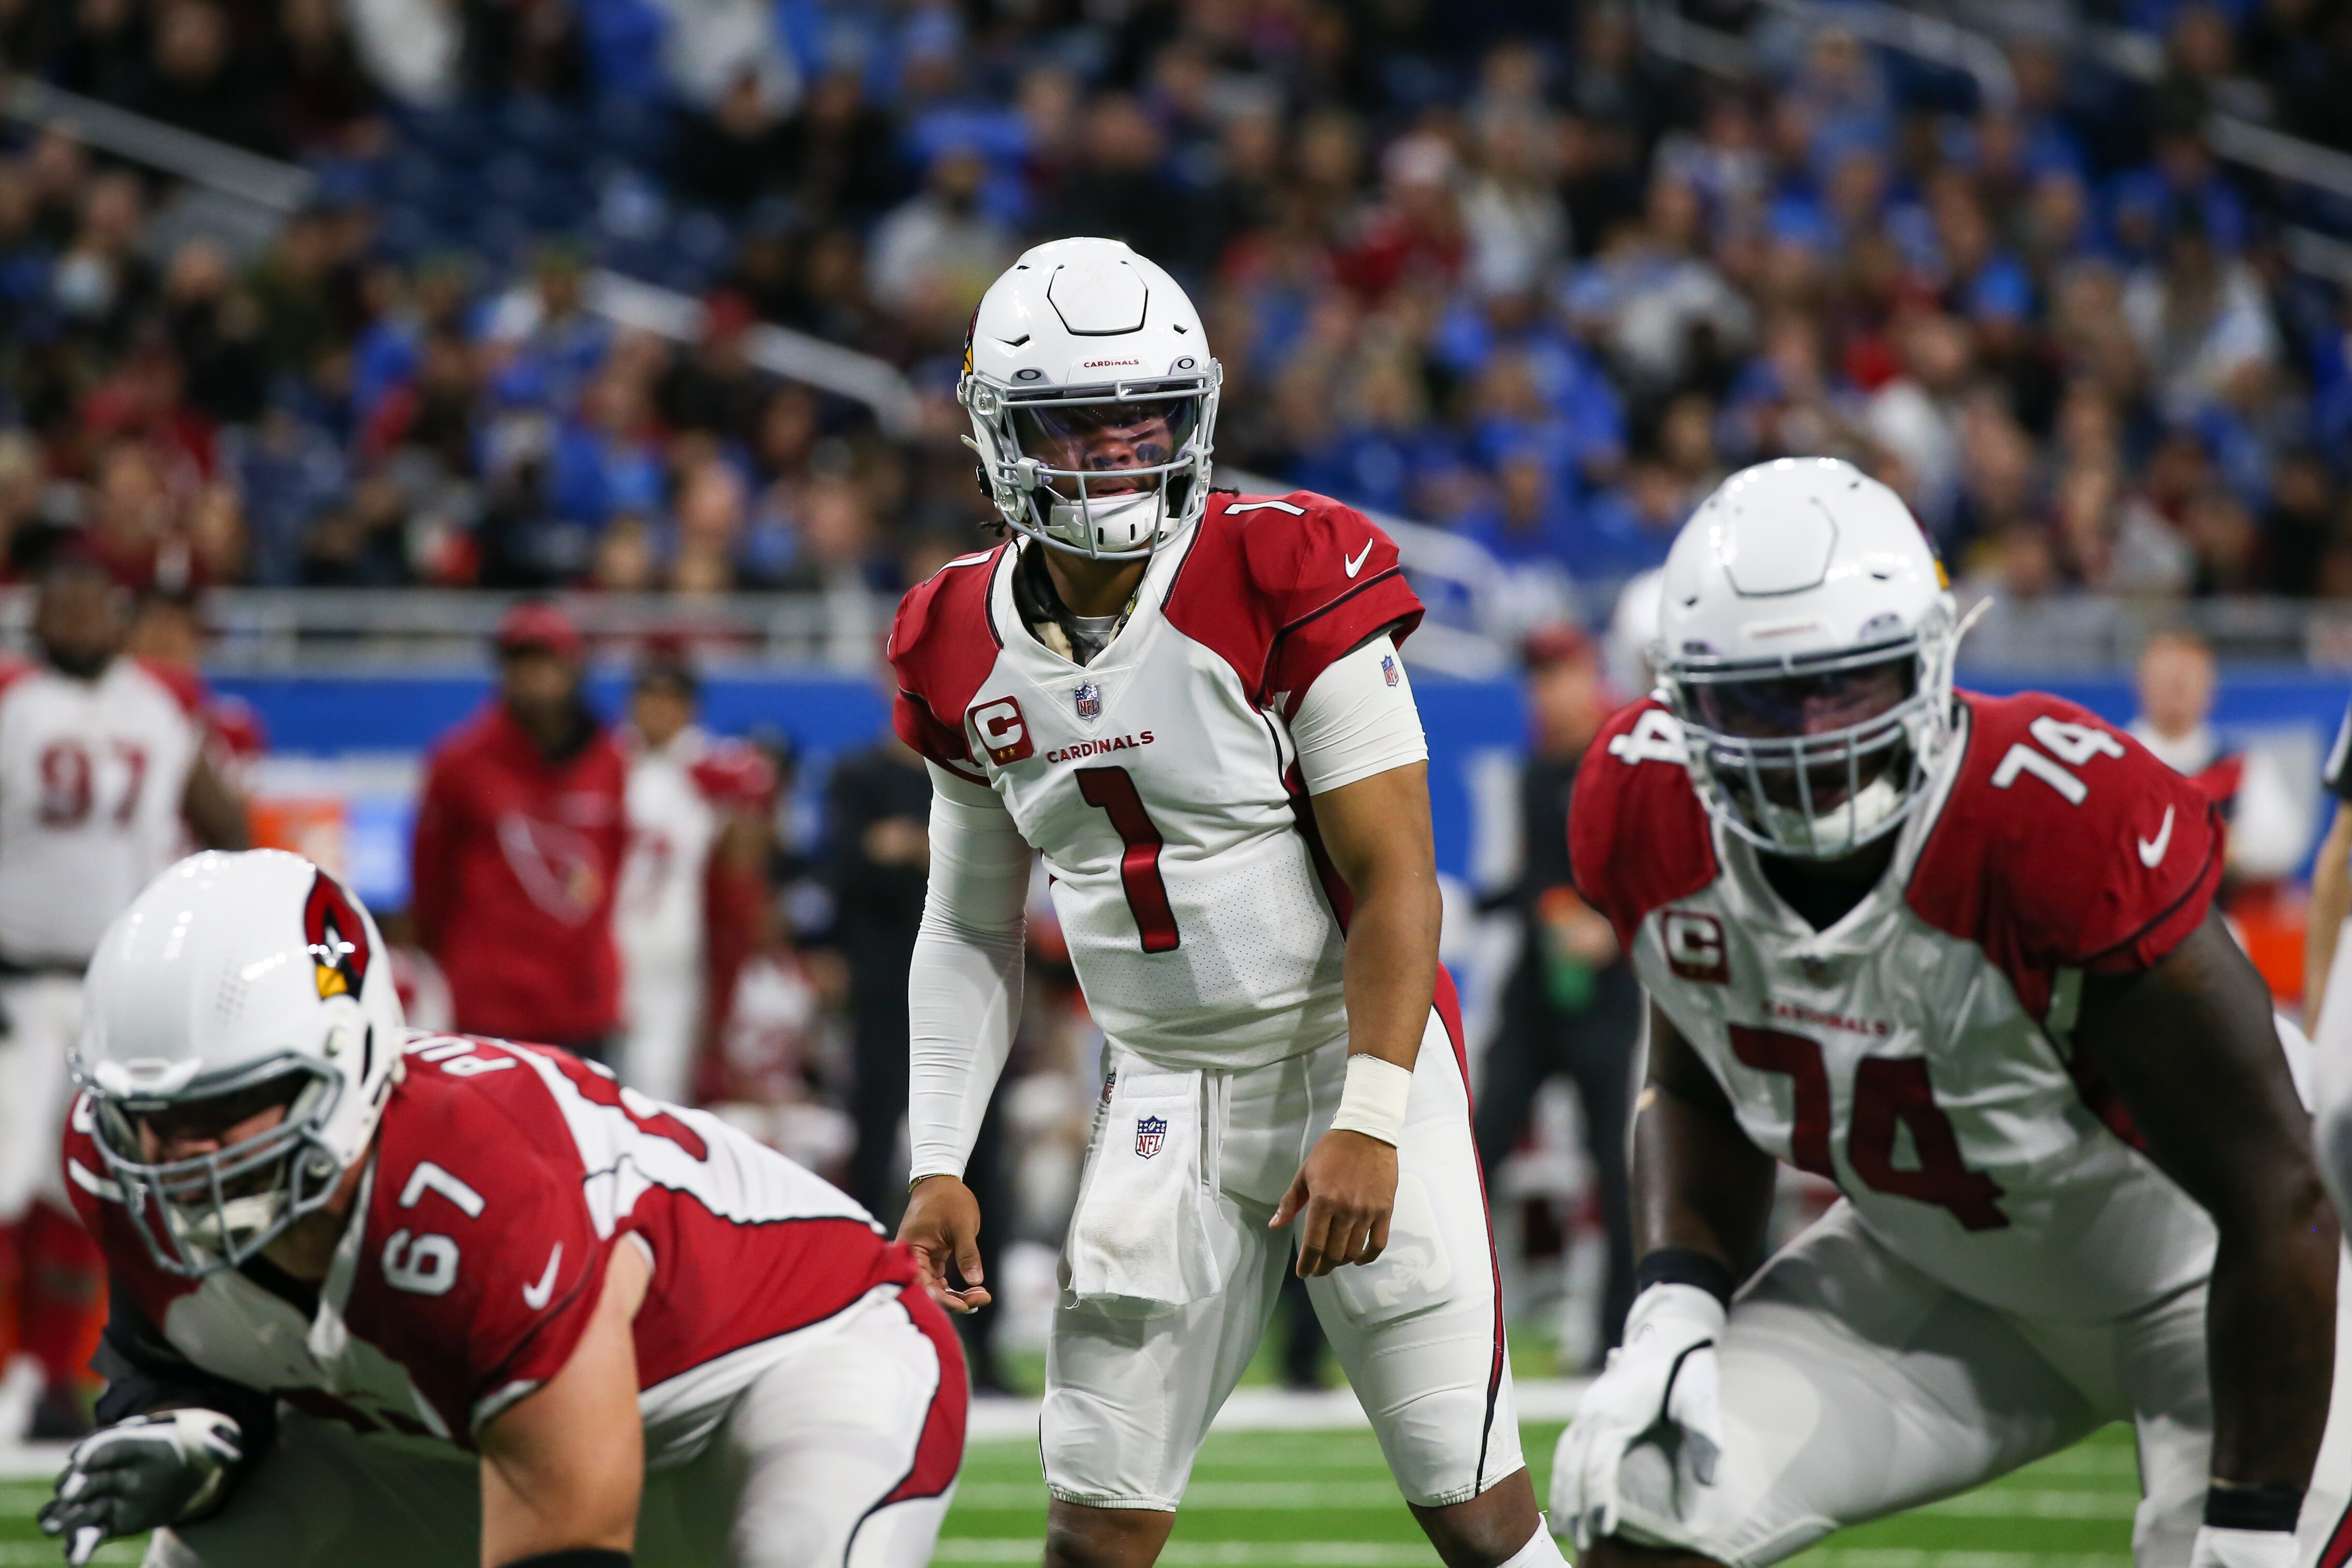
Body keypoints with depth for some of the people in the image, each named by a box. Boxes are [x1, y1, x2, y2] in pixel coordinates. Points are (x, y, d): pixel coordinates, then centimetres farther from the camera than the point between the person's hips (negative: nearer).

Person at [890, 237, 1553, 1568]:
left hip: (1352, 1051, -4)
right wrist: (939, 1164, 4)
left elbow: (1395, 877, -15)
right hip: (1166, 1094, 4)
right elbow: (971, 927, 13)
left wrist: (1371, 1120, -23)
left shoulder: (1287, 578, -14)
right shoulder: (965, 650, 2)